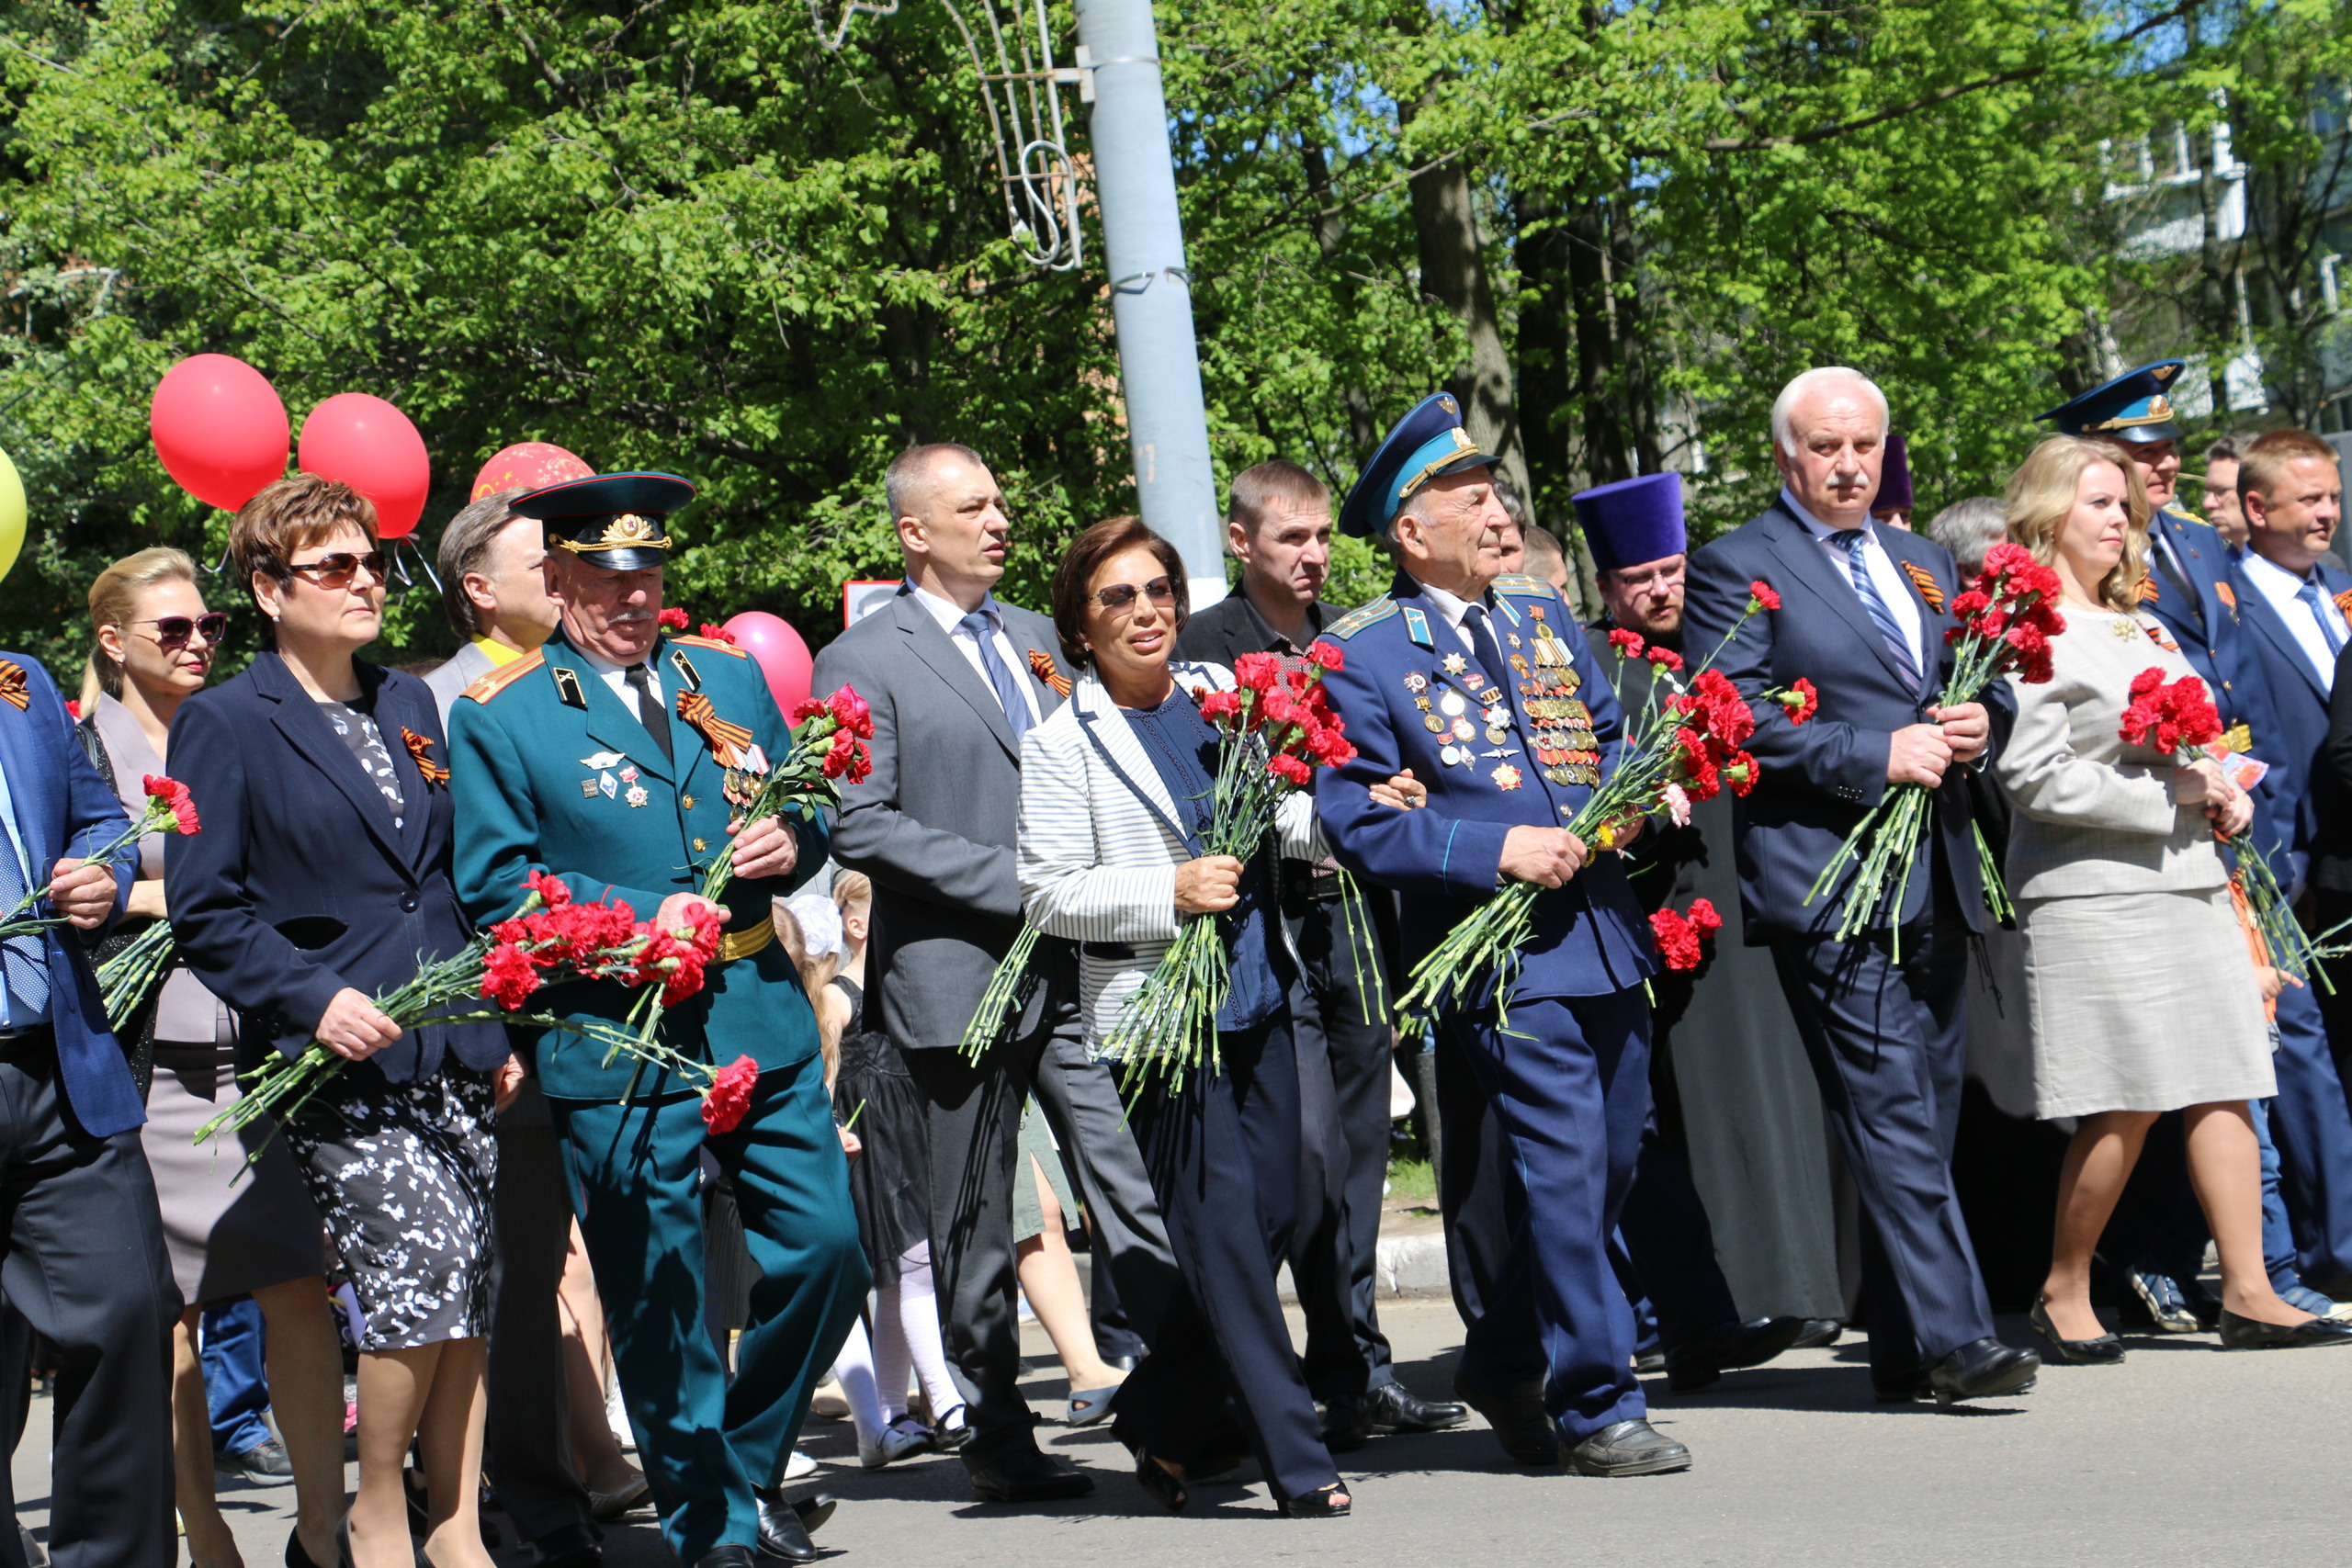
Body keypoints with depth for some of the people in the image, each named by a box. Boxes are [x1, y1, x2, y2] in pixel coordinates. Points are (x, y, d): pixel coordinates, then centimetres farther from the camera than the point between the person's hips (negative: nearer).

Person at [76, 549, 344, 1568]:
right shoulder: (76, 752, 3)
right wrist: (148, 896, -12)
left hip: (256, 1054, 3)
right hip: (146, 1063, -3)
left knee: (300, 1291, -4)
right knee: (165, 1316, 2)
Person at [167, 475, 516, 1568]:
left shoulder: (408, 705, 17)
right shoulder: (223, 725, -2)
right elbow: (202, 912, -6)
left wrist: (497, 1022, 15)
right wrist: (311, 998, -19)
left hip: (448, 1050, 6)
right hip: (337, 1057, -6)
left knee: (465, 1295, 4)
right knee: (422, 1275, -15)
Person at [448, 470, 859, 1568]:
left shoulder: (730, 677, 14)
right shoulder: (497, 717, -1)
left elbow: (809, 808, 22)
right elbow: (494, 883, -6)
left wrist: (792, 844, -2)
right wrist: (639, 918, -15)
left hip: (765, 1023, 5)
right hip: (617, 1046, -4)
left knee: (827, 1248, 2)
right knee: (661, 1299, 1)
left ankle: (746, 1467, 24)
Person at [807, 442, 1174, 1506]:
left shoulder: (1033, 638, 16)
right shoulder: (864, 661, -4)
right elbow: (859, 826, -12)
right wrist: (1013, 883, -15)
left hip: (1073, 960, 5)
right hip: (962, 976, -5)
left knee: (1135, 1189, -2)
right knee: (976, 1228, 5)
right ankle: (999, 1442, 15)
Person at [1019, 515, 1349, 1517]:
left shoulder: (1223, 696, 13)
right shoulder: (1061, 741, -2)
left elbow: (1291, 826, 17)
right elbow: (1050, 894, -6)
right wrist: (1170, 893, -18)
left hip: (1255, 996, 6)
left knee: (1271, 1216, 6)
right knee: (1223, 1230, -8)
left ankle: (1162, 1424, 23)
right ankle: (1296, 1464, -4)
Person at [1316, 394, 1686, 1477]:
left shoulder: (1544, 614, 16)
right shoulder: (1360, 654, -4)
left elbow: (1610, 735, 25)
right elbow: (1357, 823, -10)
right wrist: (1498, 848, -18)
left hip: (1608, 940, 7)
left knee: (1607, 1168, 13)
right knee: (1563, 1176, -8)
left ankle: (1504, 1364, 30)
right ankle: (1595, 1408, 2)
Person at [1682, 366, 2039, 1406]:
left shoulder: (1924, 564, 22)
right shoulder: (1738, 568, -1)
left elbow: (1981, 687, 26)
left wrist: (1979, 722, 2)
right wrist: (1873, 754, -17)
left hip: (1938, 881, 7)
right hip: (1829, 880, -7)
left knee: (1923, 1123, 9)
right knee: (1892, 1115, -13)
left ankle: (1905, 1350, 16)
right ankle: (1951, 1337, -14)